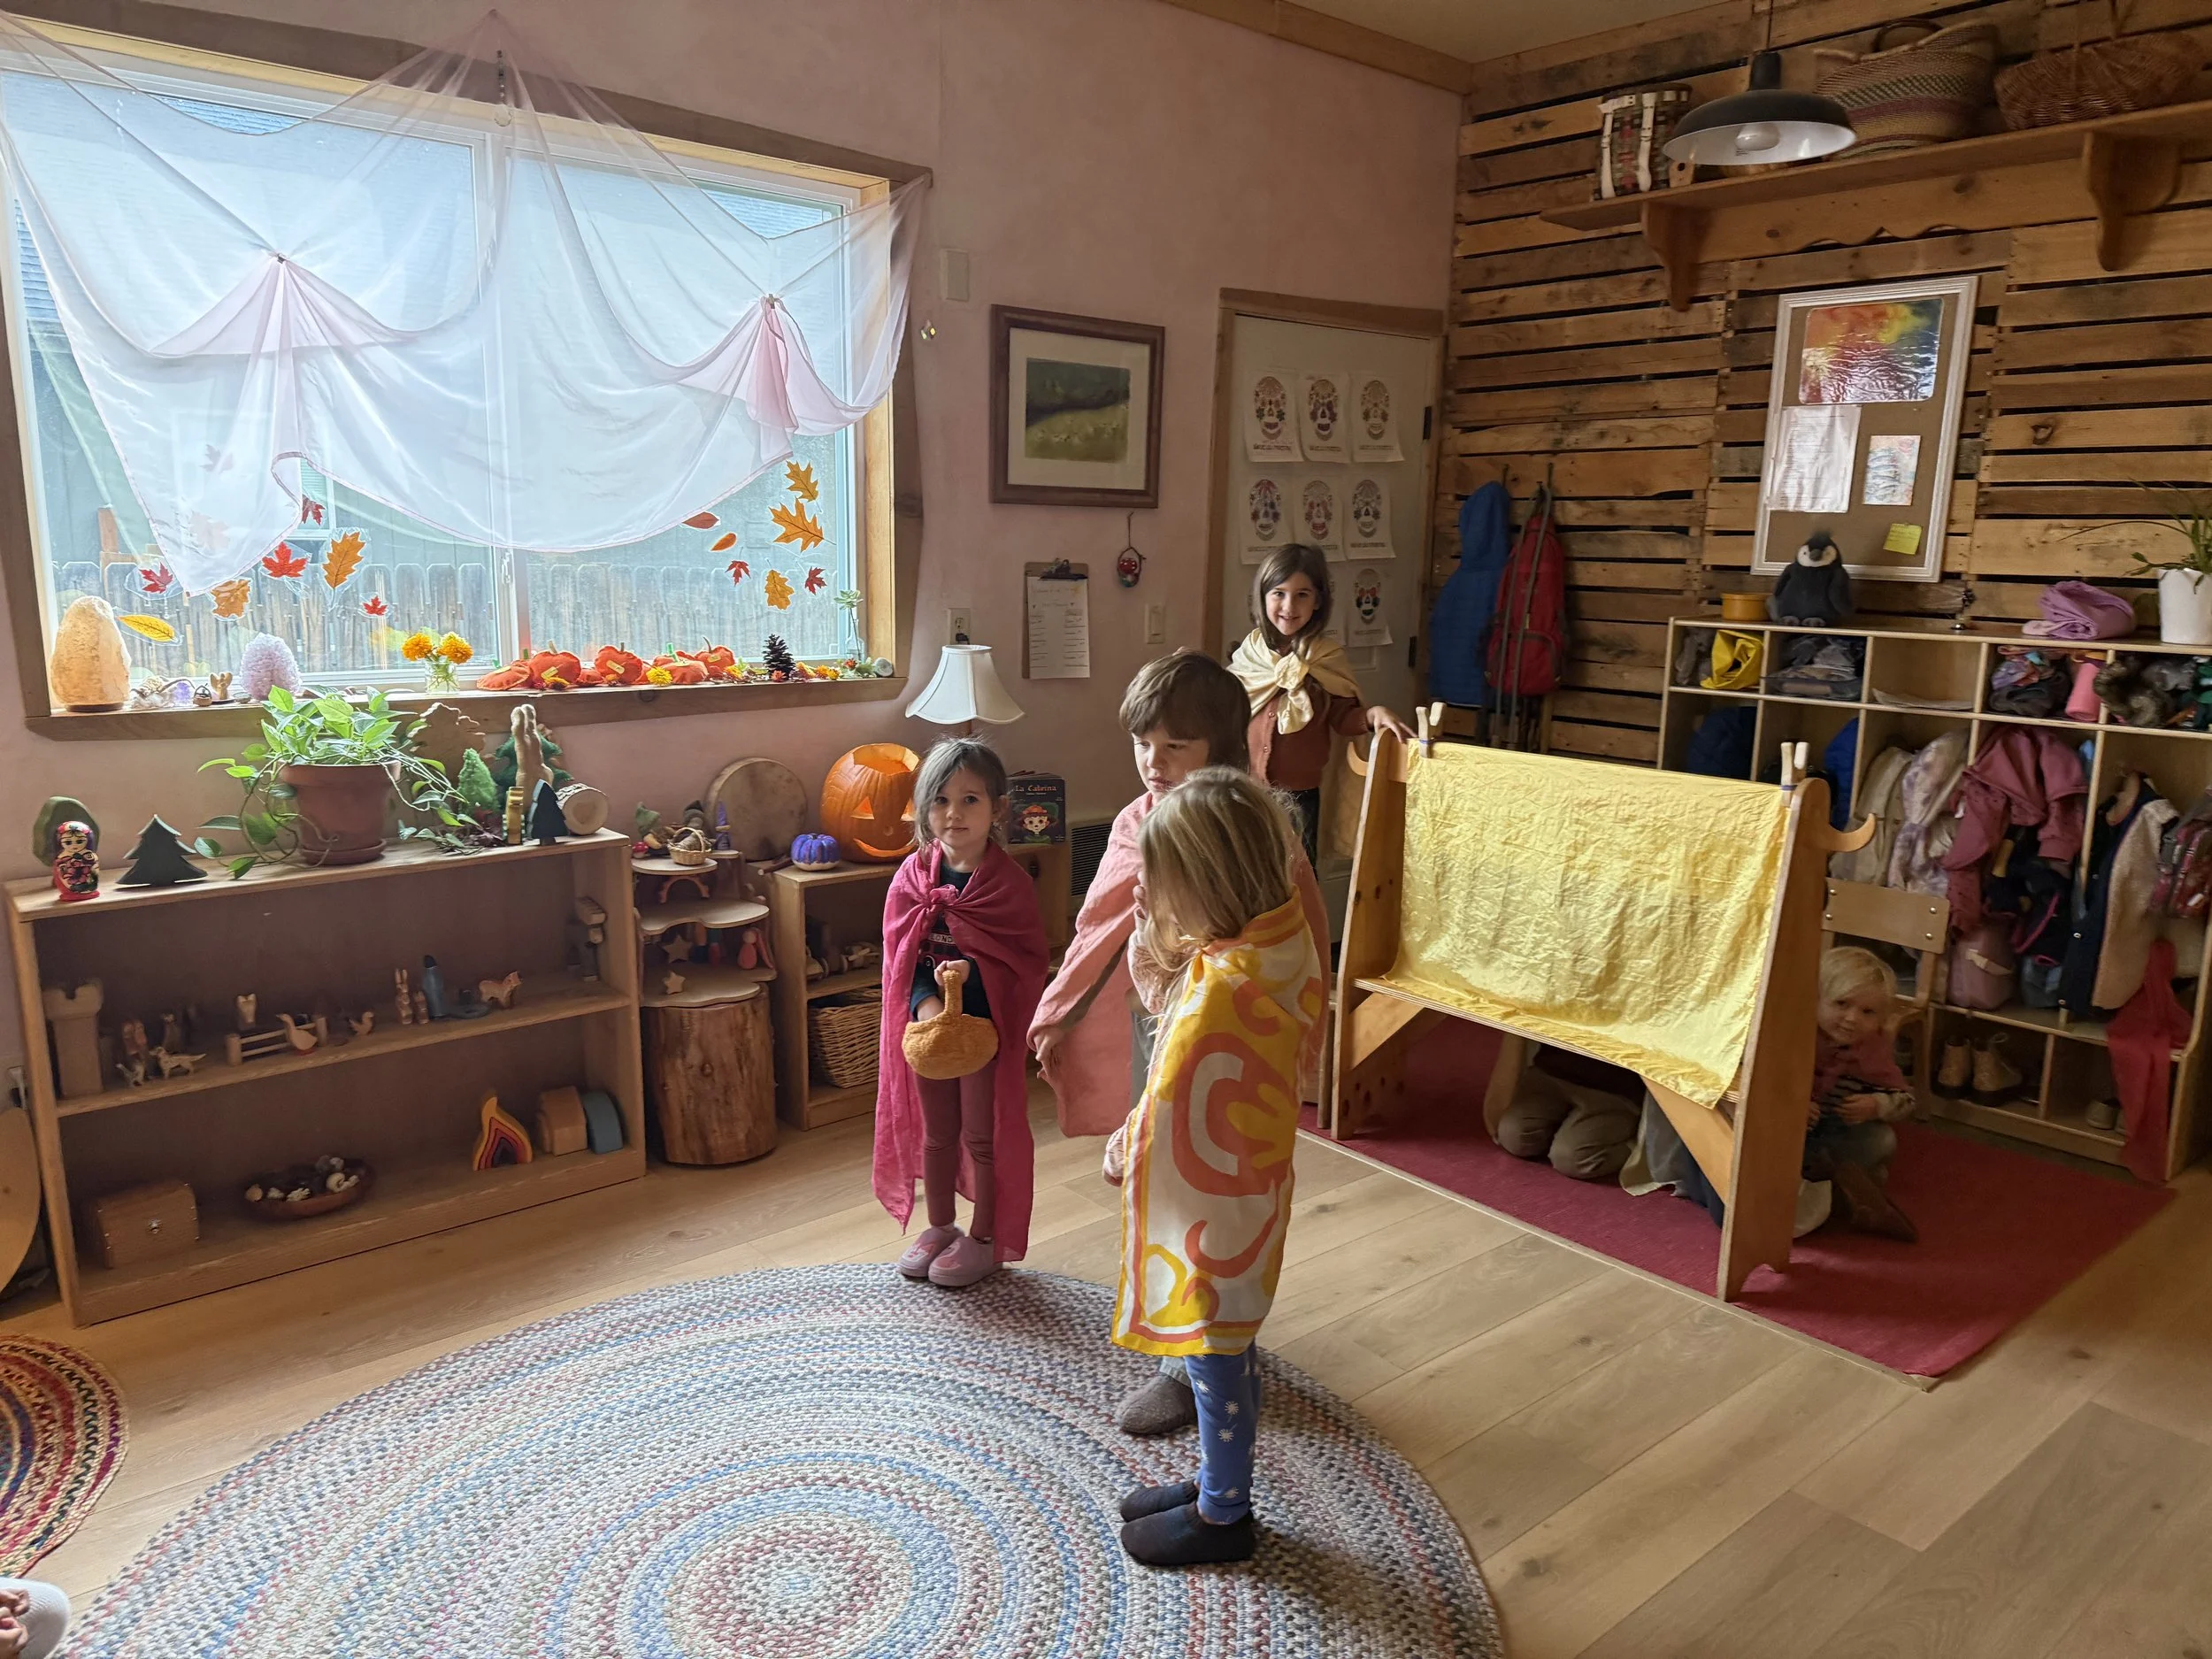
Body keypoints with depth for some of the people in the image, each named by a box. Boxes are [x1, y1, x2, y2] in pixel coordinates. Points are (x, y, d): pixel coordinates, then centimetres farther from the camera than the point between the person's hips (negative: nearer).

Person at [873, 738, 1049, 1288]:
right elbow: (899, 949, -5)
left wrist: (970, 971, -26)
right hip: (927, 1021, 4)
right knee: (935, 1134, 18)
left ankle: (984, 1238, 27)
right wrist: (925, 1002, -20)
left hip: (986, 1025, -4)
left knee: (983, 1136, 9)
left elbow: (1027, 959, -13)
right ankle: (939, 1228, 37)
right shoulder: (914, 874, -5)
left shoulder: (1009, 882, -14)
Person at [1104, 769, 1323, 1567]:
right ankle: (1217, 1482, 43)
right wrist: (1155, 939, -6)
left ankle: (1223, 1516, 32)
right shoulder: (1280, 941, -4)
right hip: (1239, 1192, 9)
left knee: (1216, 1361, 12)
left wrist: (1120, 1152, -3)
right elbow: (1166, 1003, 9)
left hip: (1211, 1210, -9)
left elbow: (1166, 1118, -21)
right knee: (1223, 1354, 24)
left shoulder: (1223, 992, -32)